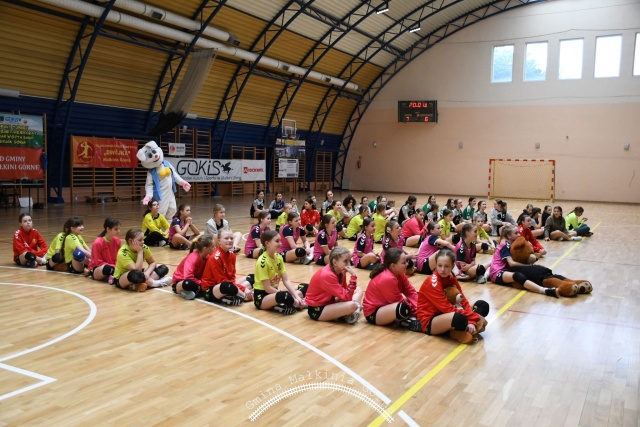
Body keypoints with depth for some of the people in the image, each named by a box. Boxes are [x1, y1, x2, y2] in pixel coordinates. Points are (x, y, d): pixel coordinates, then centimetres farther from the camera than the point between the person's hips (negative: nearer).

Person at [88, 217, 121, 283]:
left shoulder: (117, 240, -3)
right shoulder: (98, 243, -18)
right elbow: (99, 263, -16)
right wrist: (115, 267, -24)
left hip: (113, 267, 5)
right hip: (96, 270, -5)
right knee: (107, 268, -41)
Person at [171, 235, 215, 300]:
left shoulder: (207, 257, -7)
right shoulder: (193, 258, -28)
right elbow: (188, 276, -39)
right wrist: (202, 283, -30)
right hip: (179, 283, -7)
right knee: (188, 283, -43)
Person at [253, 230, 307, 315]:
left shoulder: (279, 257, 2)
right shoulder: (263, 261, -21)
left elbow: (286, 280, -2)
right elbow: (267, 288, -22)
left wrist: (296, 296, -15)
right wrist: (287, 296, -21)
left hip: (273, 292, 9)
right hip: (261, 296, -9)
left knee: (305, 287, 4)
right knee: (284, 296, -38)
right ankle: (300, 303, -9)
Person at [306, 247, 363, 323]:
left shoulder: (339, 271, -3)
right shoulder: (327, 275, -29)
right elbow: (346, 297, -29)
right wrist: (353, 276, -32)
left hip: (329, 302, 10)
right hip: (317, 309, -10)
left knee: (358, 290, 11)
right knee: (352, 305, -31)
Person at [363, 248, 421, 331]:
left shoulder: (400, 274, -3)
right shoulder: (387, 279, -28)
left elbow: (411, 292, -3)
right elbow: (399, 301, -21)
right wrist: (417, 312, -14)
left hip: (386, 305, 10)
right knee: (403, 308, -35)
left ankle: (407, 317, -9)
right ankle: (405, 321, -8)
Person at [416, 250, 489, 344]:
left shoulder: (451, 279, 2)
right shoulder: (432, 282, -21)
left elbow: (464, 301, -3)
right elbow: (447, 308, -25)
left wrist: (472, 321, -22)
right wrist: (476, 318, -24)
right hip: (429, 321, -8)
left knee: (483, 305, 6)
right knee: (460, 318, -39)